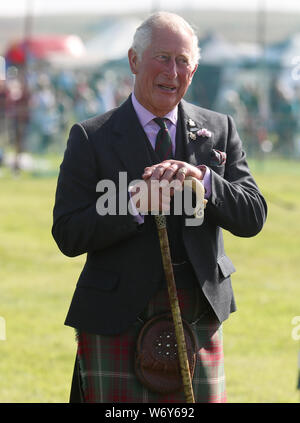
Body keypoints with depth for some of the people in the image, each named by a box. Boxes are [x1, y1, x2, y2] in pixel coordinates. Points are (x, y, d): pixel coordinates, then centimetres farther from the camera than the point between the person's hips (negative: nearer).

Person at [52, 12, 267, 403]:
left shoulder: (219, 131, 10)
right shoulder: (91, 138, 1)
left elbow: (252, 217, 1)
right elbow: (68, 236, -6)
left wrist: (202, 178, -16)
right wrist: (135, 205, -21)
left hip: (198, 319, 3)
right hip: (118, 322, -3)